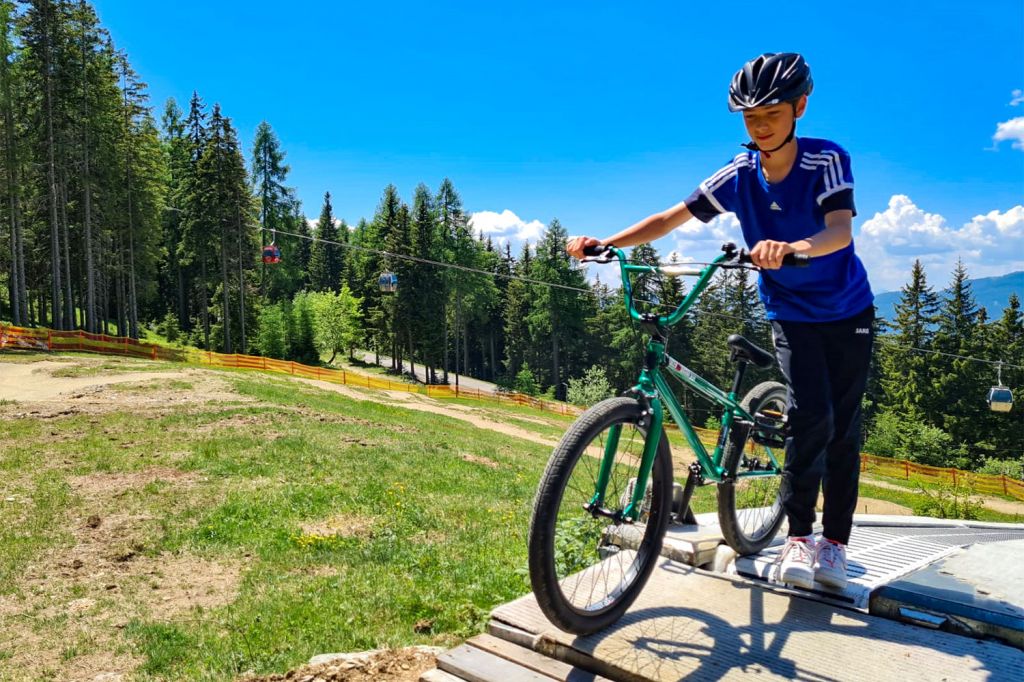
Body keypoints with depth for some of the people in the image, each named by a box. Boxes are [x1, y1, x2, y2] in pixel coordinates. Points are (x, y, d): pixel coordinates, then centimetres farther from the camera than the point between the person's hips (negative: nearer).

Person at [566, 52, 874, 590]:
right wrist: (602, 244, -26)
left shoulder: (826, 160, -19)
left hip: (847, 313, -1)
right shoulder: (741, 173, -11)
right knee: (810, 415, -17)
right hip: (791, 315, 1)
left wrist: (792, 247, -58)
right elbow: (672, 218, -14)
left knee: (843, 426, 1)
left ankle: (834, 541, 15)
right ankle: (798, 536, -4)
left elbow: (840, 230, -35)